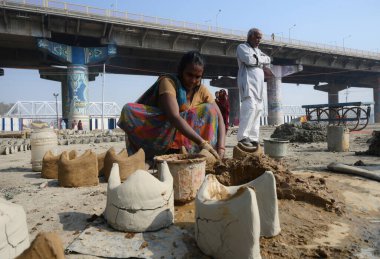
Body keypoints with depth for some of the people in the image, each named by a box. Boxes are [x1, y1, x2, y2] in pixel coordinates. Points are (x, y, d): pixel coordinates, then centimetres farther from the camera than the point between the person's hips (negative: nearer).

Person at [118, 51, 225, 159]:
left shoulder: (201, 90, -2)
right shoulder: (168, 82, -17)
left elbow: (219, 118, -9)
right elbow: (174, 117, -32)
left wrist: (220, 149, -26)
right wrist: (201, 142, -41)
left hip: (183, 138, 4)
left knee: (208, 109, -14)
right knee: (128, 111, -28)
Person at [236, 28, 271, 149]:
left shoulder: (258, 50, 30)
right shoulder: (242, 47, 6)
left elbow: (268, 60, 17)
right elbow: (249, 60, -13)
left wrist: (258, 58, 0)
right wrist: (261, 60, 4)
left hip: (259, 84, 8)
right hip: (248, 82, -8)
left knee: (257, 109, 1)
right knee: (250, 107, -23)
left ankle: (253, 138, 1)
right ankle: (243, 137, -24)